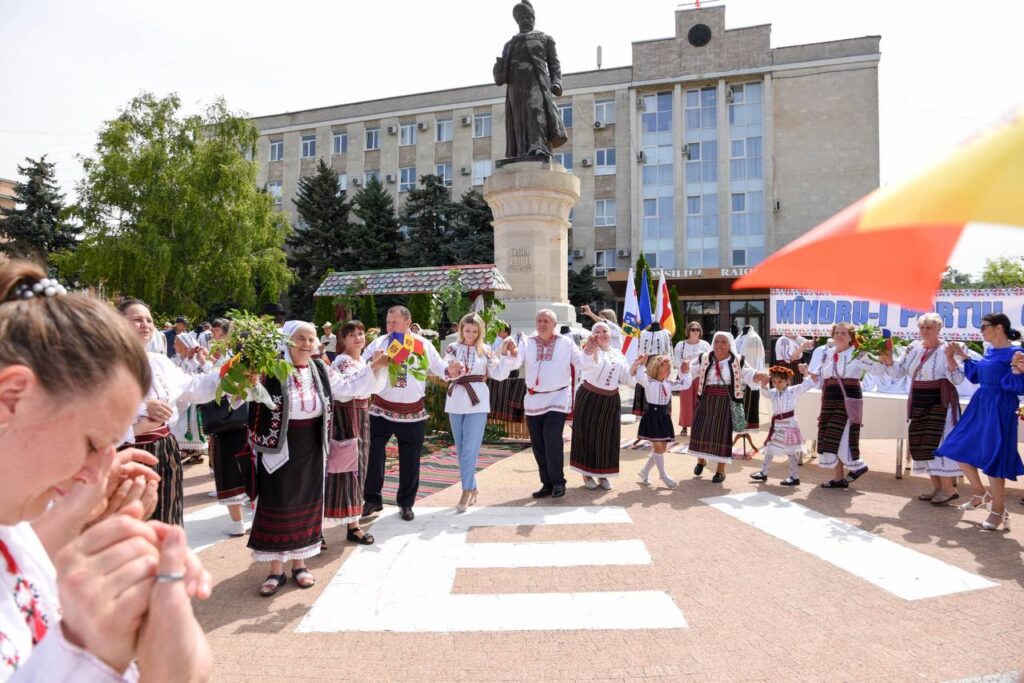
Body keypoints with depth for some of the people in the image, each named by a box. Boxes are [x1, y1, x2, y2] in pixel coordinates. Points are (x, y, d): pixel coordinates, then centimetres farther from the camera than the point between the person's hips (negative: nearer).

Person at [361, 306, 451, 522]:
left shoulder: (424, 345, 0)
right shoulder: (378, 343, -4)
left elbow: (439, 367, 5)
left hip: (413, 413, 1)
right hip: (381, 410, 0)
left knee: (410, 461, 9)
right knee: (373, 455, 1)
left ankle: (406, 503, 25)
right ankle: (372, 499, 19)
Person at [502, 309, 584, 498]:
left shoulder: (566, 343, -1)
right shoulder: (526, 342, 1)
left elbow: (583, 363, -6)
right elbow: (515, 363, -12)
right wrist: (512, 353, -34)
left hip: (557, 398, -3)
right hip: (533, 399, 3)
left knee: (552, 439, -15)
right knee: (537, 443, 7)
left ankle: (558, 481, 1)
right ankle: (547, 483, 20)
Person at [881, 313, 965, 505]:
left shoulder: (946, 349, -9)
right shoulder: (913, 348, 8)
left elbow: (957, 379, -15)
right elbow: (898, 373, 10)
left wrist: (950, 359, -30)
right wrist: (889, 361, -9)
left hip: (939, 402, -6)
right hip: (919, 402, 6)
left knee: (937, 442, -9)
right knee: (920, 444, 8)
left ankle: (948, 489, 0)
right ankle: (937, 486, 20)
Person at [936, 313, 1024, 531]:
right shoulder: (990, 351, 10)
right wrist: (964, 357, 20)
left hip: (998, 410, -9)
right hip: (979, 406, 9)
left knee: (992, 458, -1)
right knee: (961, 450, 13)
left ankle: (998, 510, 16)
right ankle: (980, 494, 30)